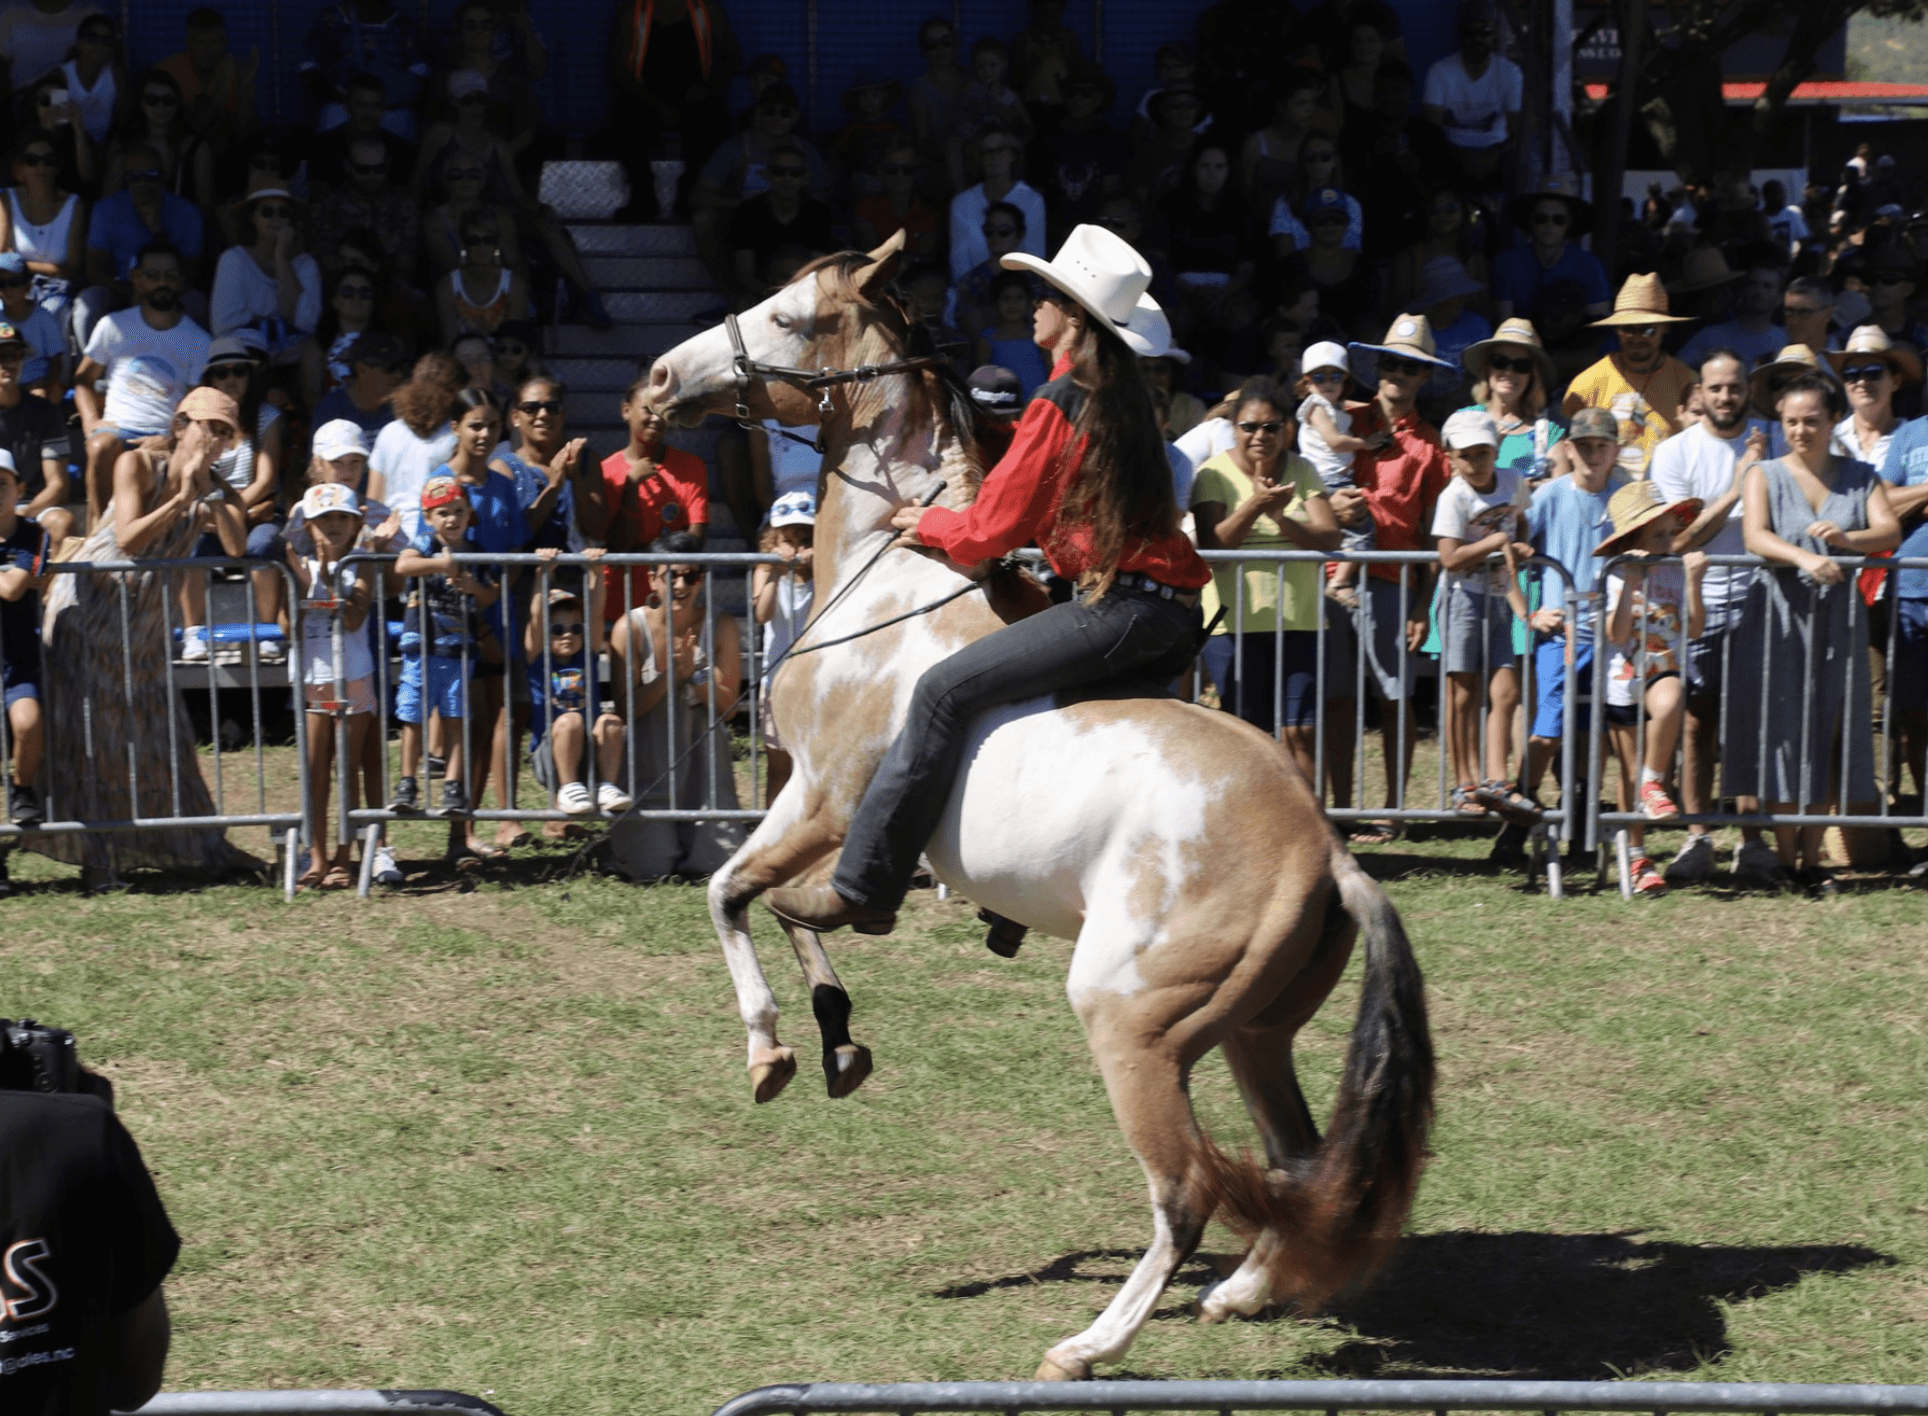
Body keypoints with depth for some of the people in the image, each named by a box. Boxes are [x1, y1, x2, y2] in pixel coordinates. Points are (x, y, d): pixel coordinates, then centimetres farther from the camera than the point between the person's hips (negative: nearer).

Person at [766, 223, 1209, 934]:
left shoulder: (1059, 403, -9)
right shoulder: (1122, 395, 18)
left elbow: (992, 528, -7)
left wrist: (928, 524, 12)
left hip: (1119, 605, -10)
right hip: (1171, 615, 10)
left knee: (946, 689, -13)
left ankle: (863, 888, -15)